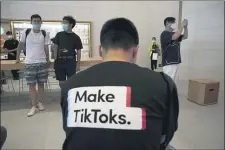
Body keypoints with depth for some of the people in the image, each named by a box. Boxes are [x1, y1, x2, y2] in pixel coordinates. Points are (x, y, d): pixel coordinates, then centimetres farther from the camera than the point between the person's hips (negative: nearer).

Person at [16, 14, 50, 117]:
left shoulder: (44, 34, 2)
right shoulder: (26, 33, 0)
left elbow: (46, 48, 5)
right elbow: (21, 45, 11)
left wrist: (48, 61, 4)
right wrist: (17, 57, 17)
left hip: (42, 62, 1)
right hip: (29, 63, 0)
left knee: (41, 83, 8)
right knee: (31, 85, 1)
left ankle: (40, 103, 23)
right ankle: (34, 106, 9)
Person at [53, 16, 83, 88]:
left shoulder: (75, 37, 0)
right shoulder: (59, 35, 6)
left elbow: (78, 51, 1)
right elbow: (56, 48, 8)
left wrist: (78, 64, -3)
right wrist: (55, 60, 0)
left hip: (71, 61, -2)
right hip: (60, 61, 3)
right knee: (61, 82, 10)